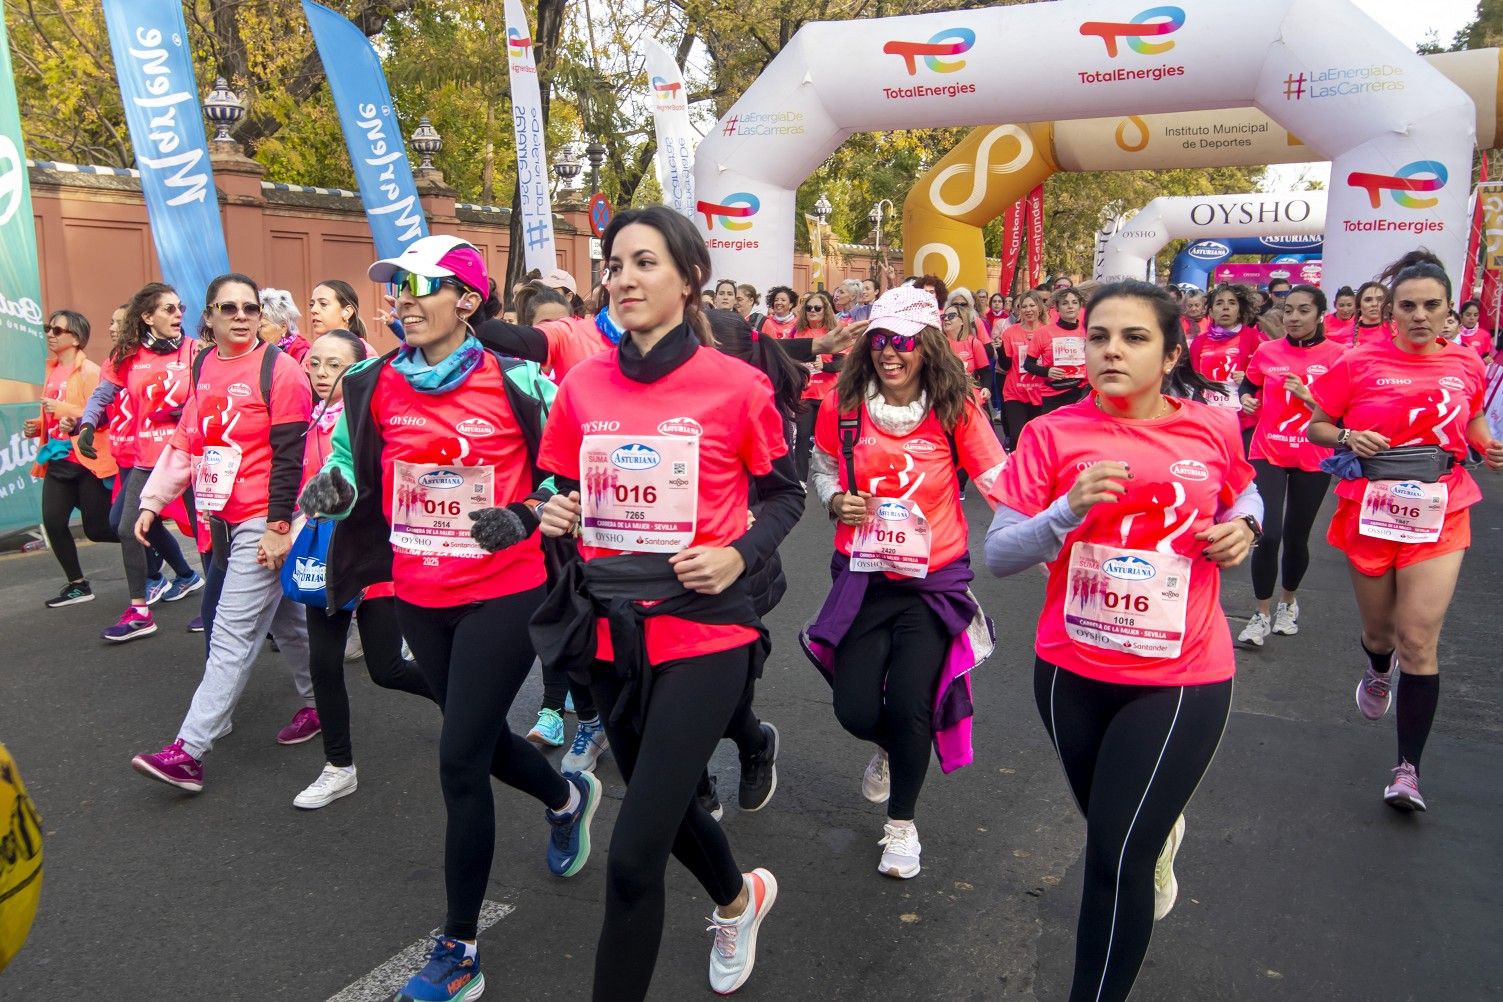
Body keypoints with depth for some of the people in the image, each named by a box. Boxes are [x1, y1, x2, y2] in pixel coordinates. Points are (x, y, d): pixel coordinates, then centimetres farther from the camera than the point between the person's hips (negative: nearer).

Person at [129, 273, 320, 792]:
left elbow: (290, 455, -14)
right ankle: (316, 702, 33)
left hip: (263, 523, -7)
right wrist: (151, 502, 11)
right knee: (284, 617, 18)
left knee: (233, 633, -6)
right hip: (221, 519, 7)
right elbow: (184, 441, 16)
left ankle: (190, 749, -4)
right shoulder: (202, 367, 11)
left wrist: (278, 525, -16)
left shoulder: (279, 368, -11)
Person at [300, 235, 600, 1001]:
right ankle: (567, 798, 54)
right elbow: (351, 464, 15)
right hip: (418, 596, 6)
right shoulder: (375, 386, 1)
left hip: (502, 593, -5)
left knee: (460, 761, -4)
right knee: (477, 737, 21)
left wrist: (525, 516, -21)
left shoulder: (516, 381, -11)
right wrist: (332, 485, -7)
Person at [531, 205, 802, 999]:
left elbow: (784, 494, 2)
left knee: (632, 857, -6)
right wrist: (556, 517, -8)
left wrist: (739, 554, -16)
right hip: (611, 628, 6)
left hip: (702, 630, -5)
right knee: (660, 803, 25)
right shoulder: (582, 386, 1)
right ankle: (738, 897, 57)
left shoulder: (736, 385, -10)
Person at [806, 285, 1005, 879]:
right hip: (863, 576, 2)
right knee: (856, 709, 0)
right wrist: (835, 501, -7)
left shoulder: (955, 409, -9)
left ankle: (902, 824, 26)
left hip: (934, 580, -2)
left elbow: (1000, 480, -12)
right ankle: (888, 747, 43)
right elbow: (821, 466, 13)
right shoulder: (845, 405, -3)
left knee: (909, 708, -4)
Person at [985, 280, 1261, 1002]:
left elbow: (1244, 494, 19)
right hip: (1071, 671, 2)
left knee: (1117, 855, -6)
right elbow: (998, 555, -13)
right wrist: (1069, 510, -29)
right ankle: (1161, 832, 62)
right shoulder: (1052, 434, -9)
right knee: (1110, 825, 25)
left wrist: (1243, 527, -3)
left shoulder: (1213, 430, -4)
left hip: (1181, 677, -1)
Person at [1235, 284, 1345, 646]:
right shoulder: (1266, 351, 2)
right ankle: (1262, 615, 5)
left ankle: (1288, 602, 37)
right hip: (1268, 453, 0)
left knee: (1296, 537, 11)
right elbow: (1247, 385, 20)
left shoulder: (1338, 355, -4)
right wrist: (1246, 399, -2)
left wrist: (1306, 395, -19)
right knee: (1268, 534, -11)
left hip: (1313, 459, 0)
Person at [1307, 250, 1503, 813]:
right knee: (1379, 628, 15)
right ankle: (1379, 672, 54)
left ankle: (1408, 768, 4)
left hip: (1438, 517, 0)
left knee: (1419, 639, -6)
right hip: (1370, 513, 0)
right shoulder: (1361, 362, -6)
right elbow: (1316, 427, 2)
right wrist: (1348, 437, -18)